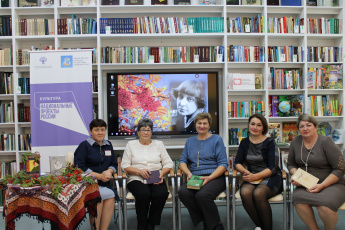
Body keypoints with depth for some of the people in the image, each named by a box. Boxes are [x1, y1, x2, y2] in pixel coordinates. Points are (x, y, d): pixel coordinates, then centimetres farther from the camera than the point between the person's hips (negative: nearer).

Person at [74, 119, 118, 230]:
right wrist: (99, 176, -11)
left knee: (110, 197, -29)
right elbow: (79, 167, -6)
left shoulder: (108, 145, 19)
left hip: (104, 183, 4)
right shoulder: (84, 145, 3)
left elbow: (114, 164, 21)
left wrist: (109, 172, -3)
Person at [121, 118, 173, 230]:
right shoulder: (131, 144, 13)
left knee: (161, 194, -31)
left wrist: (161, 173, -10)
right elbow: (125, 166, 5)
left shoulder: (159, 144, 16)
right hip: (137, 179, -1)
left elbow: (168, 163, 10)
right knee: (144, 194, -34)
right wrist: (139, 171, -12)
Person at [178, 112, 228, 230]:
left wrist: (210, 177, -15)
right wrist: (189, 173, -6)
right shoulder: (190, 141, 20)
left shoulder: (217, 139, 7)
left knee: (202, 195, -34)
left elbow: (223, 164, 0)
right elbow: (183, 161, 15)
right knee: (183, 192, -29)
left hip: (214, 177, -4)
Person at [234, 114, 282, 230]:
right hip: (252, 177, 3)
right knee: (245, 192, -30)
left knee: (258, 194, -34)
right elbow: (237, 163, 10)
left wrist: (255, 176, -21)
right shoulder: (245, 142, 12)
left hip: (270, 178, -3)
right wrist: (245, 172, -12)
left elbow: (273, 168, -8)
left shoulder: (269, 142, -1)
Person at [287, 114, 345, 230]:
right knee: (298, 198, -30)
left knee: (325, 206, -33)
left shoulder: (325, 141, -6)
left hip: (331, 184, -3)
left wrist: (322, 185, -16)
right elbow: (291, 164, 17)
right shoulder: (295, 142, 7)